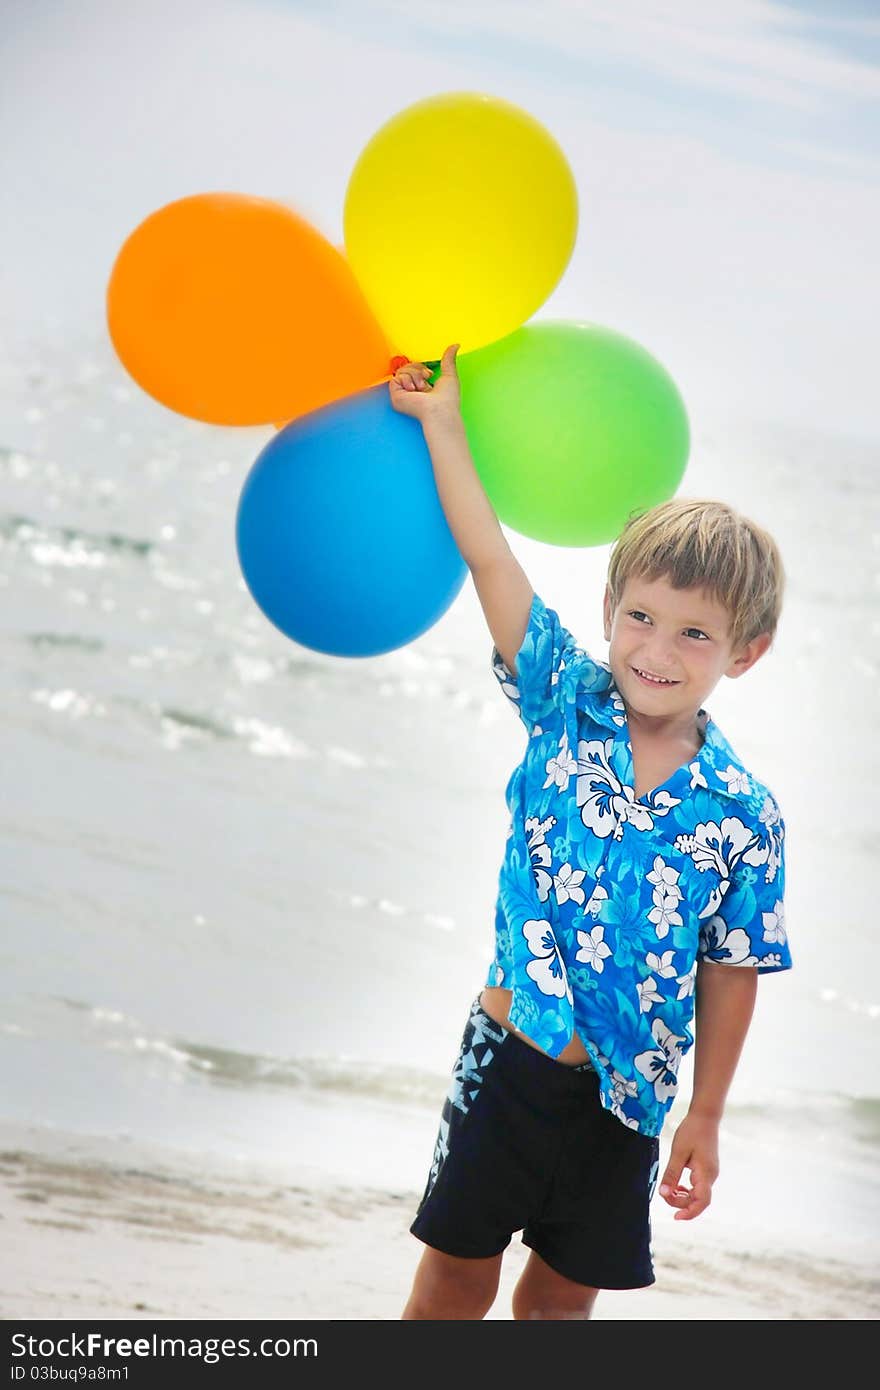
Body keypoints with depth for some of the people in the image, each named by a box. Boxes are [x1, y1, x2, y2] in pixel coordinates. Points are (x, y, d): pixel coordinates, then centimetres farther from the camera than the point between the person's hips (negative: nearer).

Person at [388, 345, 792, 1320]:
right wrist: (442, 420, -8)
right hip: (513, 1055, 0)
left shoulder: (743, 817, -8)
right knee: (455, 1278, 7)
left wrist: (704, 1120, 1)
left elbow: (730, 974, -3)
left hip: (625, 1098, 0)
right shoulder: (567, 707, -6)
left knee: (562, 1294, 14)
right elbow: (490, 560, -8)